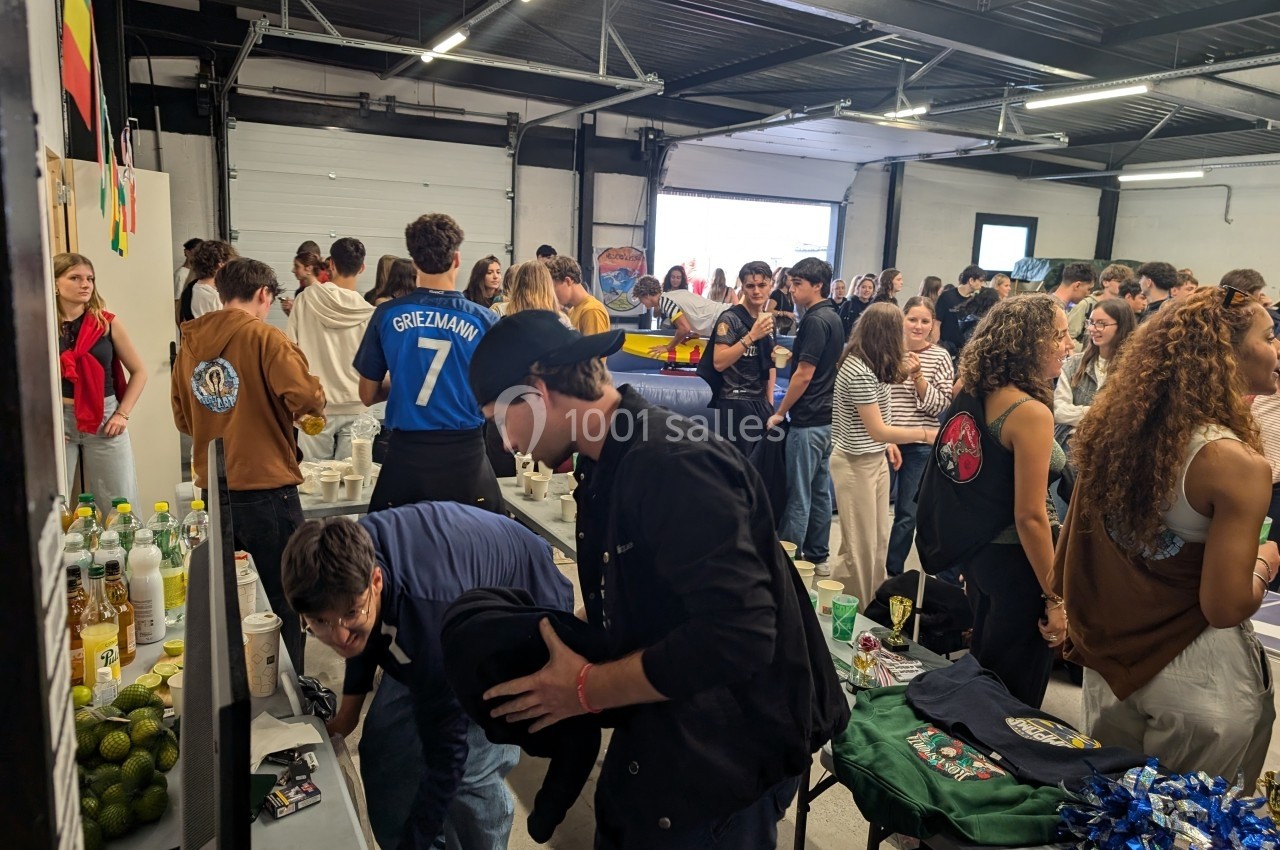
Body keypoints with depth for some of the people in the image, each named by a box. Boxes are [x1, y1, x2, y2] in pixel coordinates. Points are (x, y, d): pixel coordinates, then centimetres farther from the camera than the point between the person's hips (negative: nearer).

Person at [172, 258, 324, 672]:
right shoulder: (265, 337, -11)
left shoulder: (189, 344, 6)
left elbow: (183, 419, 12)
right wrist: (312, 404, -1)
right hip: (266, 488, -6)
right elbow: (306, 397, -22)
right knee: (287, 603, 5)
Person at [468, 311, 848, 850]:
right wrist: (552, 636, -1)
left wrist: (587, 689, -23)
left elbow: (737, 635, -34)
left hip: (727, 756, -8)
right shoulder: (607, 466, 4)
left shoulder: (671, 464, -27)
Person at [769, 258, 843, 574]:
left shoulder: (815, 320, -16)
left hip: (808, 421, -10)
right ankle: (817, 557, 23)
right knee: (820, 490, 14)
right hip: (827, 417, 10)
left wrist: (779, 413, -11)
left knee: (798, 494, -2)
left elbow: (804, 374, -18)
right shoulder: (833, 318, 12)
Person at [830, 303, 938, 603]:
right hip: (856, 464, -10)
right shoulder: (860, 372, -24)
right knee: (860, 545, 1)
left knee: (879, 540, 17)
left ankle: (870, 605, 30)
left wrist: (888, 443, 16)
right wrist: (926, 433, -22)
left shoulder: (867, 364, 7)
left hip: (875, 459, 10)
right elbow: (878, 430, -24)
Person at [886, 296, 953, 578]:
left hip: (920, 445, -1)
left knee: (907, 513, 7)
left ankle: (893, 571, 24)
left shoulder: (940, 357, -3)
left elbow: (940, 405, -8)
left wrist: (918, 376, -19)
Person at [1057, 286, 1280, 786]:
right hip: (1197, 678, -6)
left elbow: (1070, 555, 4)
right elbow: (1225, 607, -22)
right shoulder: (1238, 463, -24)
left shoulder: (1116, 427, -5)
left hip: (1111, 657, 6)